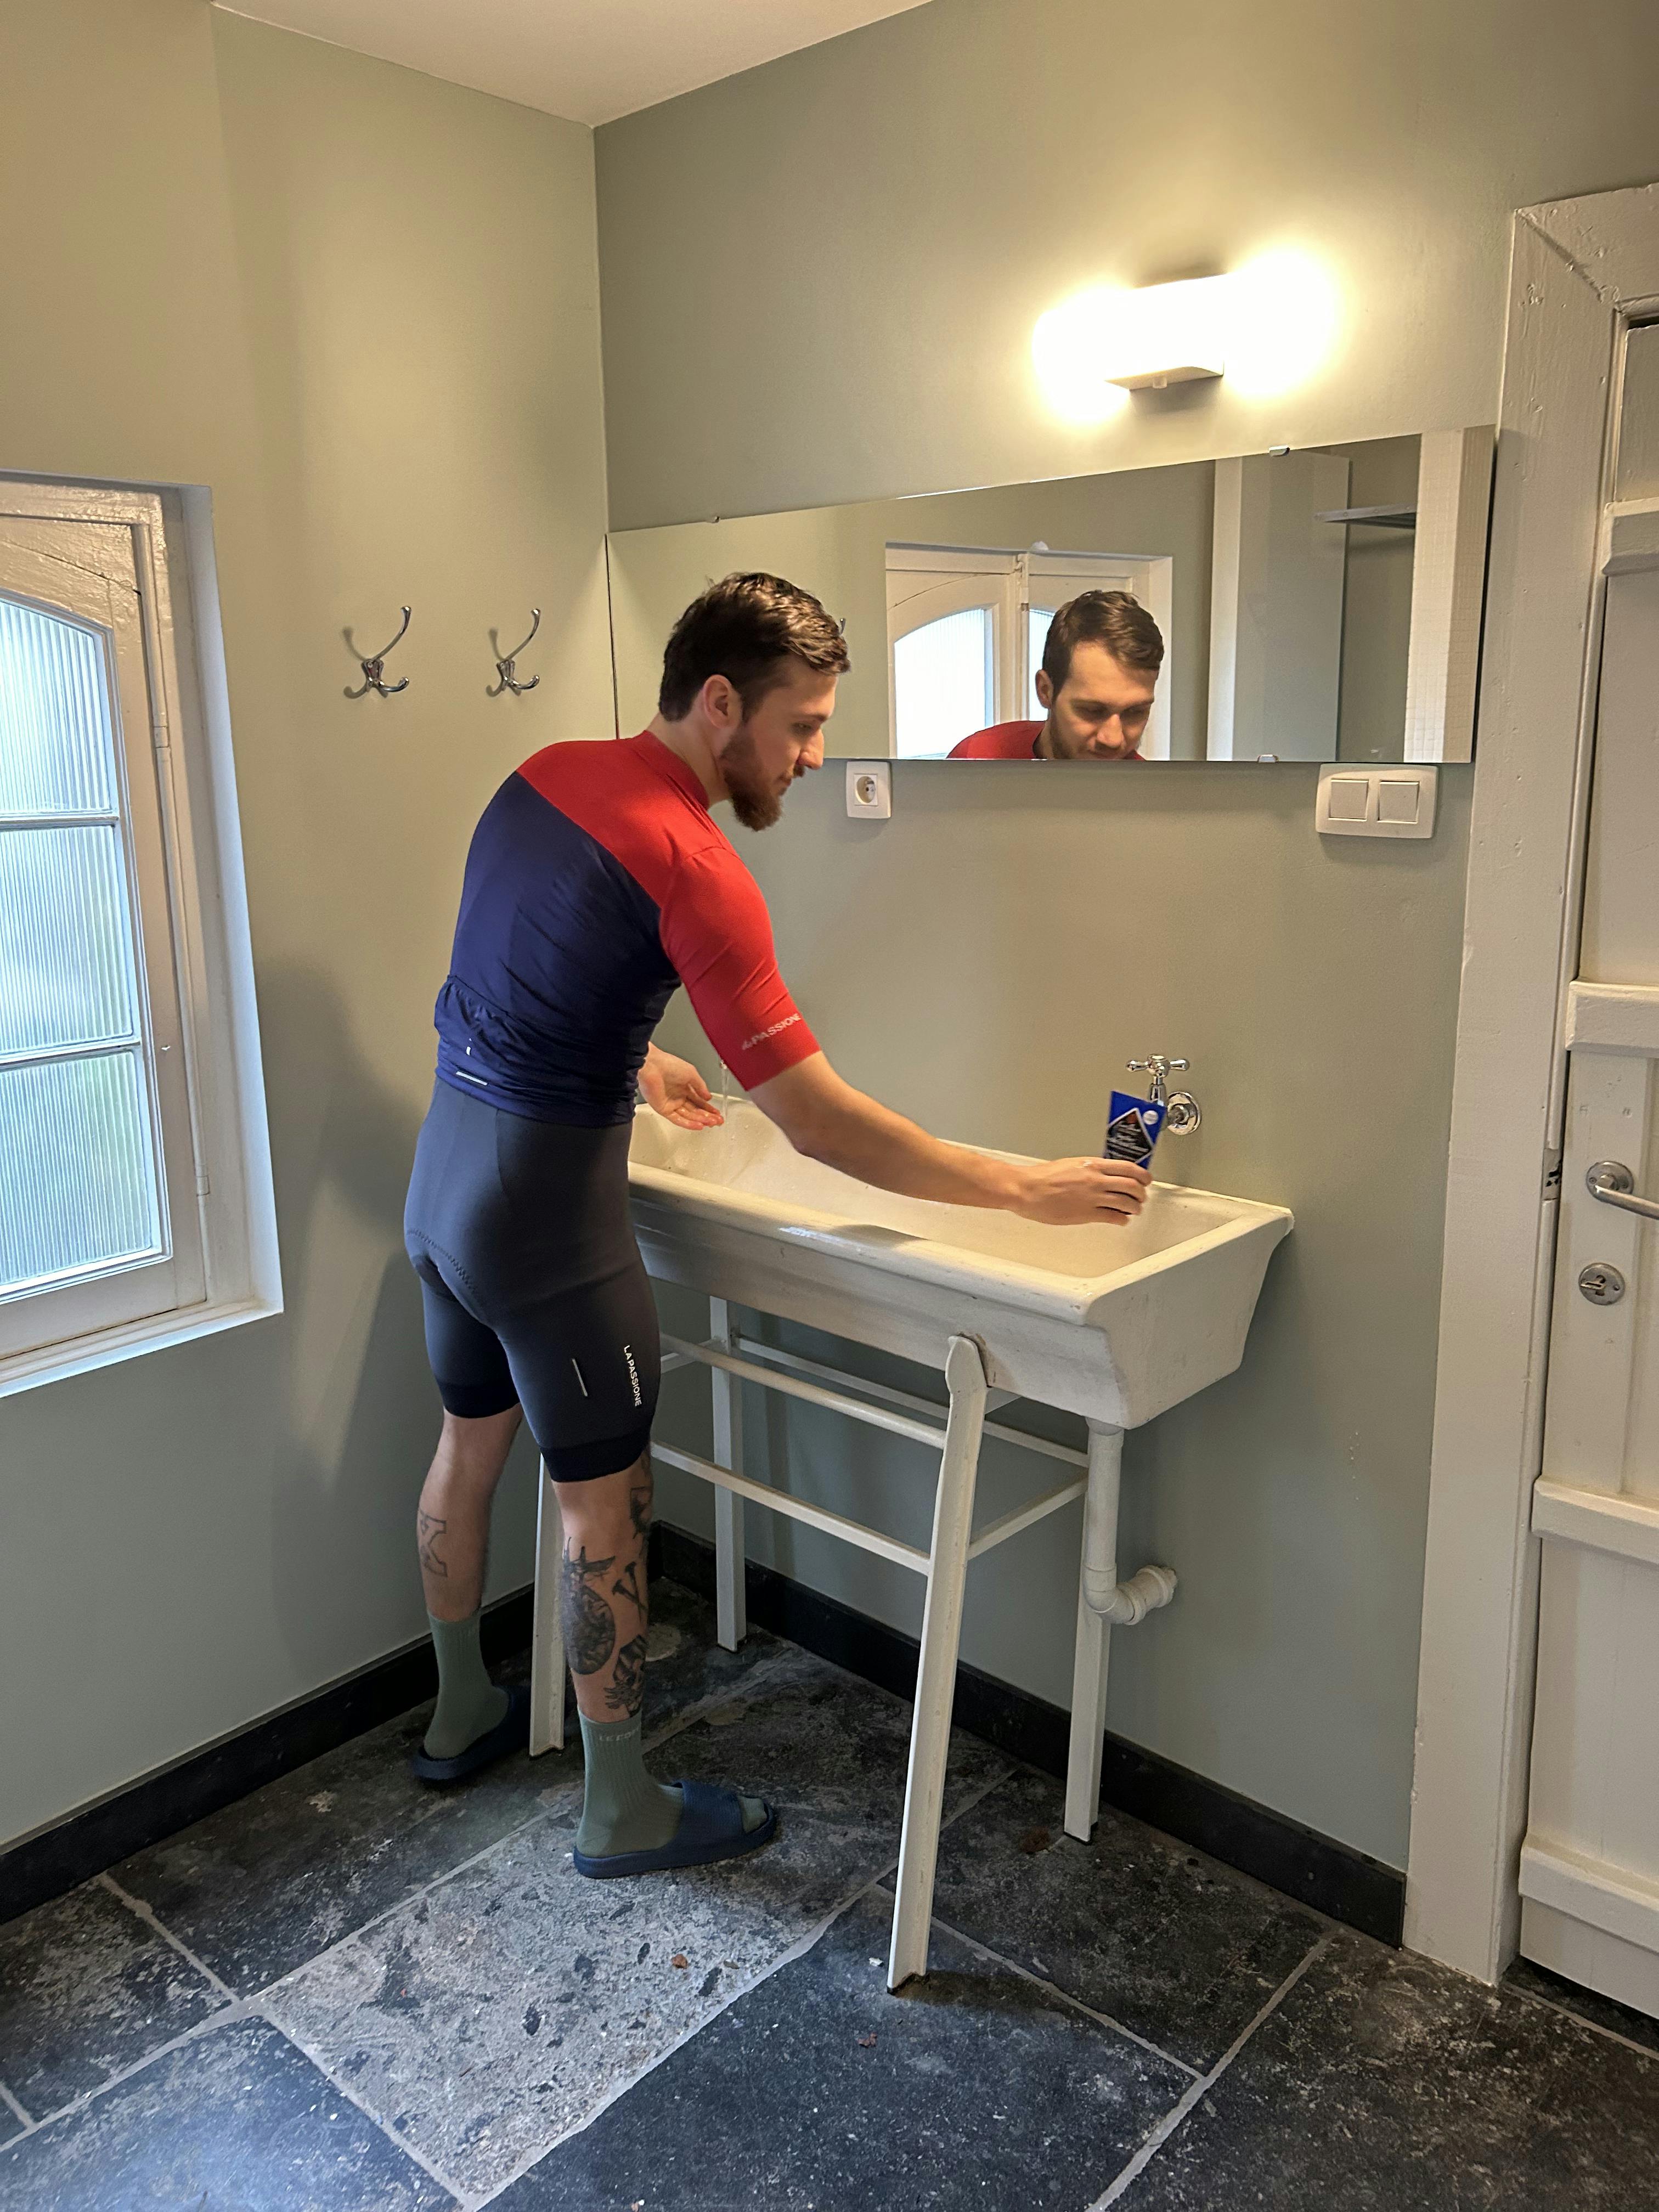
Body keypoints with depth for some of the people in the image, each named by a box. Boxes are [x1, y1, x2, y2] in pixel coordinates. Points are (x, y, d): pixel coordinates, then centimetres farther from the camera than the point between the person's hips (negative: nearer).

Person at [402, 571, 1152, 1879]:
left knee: (470, 1448, 23)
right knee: (604, 1504, 6)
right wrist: (1022, 1188, -19)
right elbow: (818, 1123, -25)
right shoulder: (690, 864, -23)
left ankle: (462, 1716, 44)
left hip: (445, 1171, 9)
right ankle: (624, 1810, 24)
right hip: (547, 1204, -9)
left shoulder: (543, 777, 3)